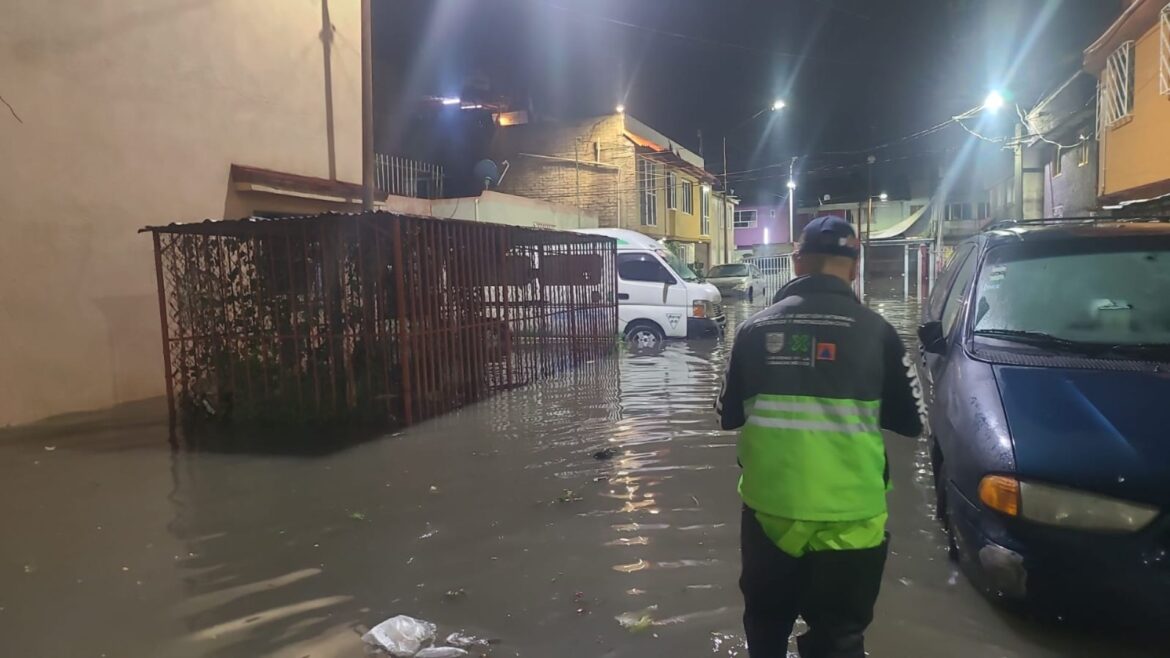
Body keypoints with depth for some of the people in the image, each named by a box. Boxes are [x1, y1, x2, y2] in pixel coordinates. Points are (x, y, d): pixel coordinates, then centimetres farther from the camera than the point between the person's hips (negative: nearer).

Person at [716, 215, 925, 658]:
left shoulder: (756, 328, 0)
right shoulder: (874, 330, -7)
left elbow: (728, 414, 9)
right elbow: (911, 421, 3)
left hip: (768, 510, 2)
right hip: (848, 518, -2)